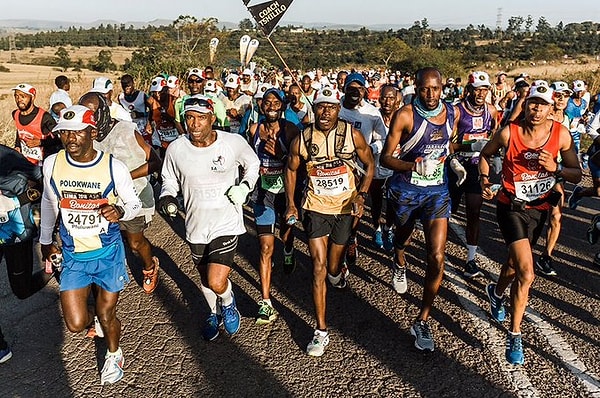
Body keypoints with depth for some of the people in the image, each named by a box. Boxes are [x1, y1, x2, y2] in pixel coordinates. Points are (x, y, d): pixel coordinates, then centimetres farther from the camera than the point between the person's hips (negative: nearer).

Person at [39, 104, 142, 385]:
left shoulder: (113, 167, -17)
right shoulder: (51, 164, -9)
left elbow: (135, 204, -5)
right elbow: (48, 203, 9)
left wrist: (121, 211, -29)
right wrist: (45, 240, 18)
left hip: (108, 253, -2)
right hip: (72, 256, 2)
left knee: (106, 314, 10)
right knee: (76, 324, 2)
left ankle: (114, 355, 43)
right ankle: (88, 298, 40)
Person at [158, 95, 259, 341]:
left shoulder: (234, 143, -13)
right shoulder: (176, 149, -9)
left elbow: (253, 164, 7)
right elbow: (170, 180, 9)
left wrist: (245, 185, -10)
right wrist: (166, 196, -12)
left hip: (226, 223, -3)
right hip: (196, 225, 3)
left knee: (217, 283, -14)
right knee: (205, 278, 21)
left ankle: (228, 302, 24)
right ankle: (214, 314, 52)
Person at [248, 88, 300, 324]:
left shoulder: (290, 129, -10)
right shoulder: (254, 129, -2)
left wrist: (280, 154, -24)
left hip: (286, 190, 0)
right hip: (263, 192, 1)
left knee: (286, 232, 24)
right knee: (265, 248, -5)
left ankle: (288, 251, 63)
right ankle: (266, 302, -1)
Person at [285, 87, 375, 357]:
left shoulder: (352, 135, -10)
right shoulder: (302, 140, -9)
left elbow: (369, 164, 2)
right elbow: (291, 169, 7)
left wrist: (361, 195, -11)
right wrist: (290, 203, 0)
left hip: (346, 208, 1)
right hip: (315, 208, 0)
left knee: (333, 269, 13)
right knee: (318, 268, -8)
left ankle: (337, 272, 55)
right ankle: (321, 331, 3)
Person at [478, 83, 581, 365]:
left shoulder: (561, 135, -9)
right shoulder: (508, 133, -16)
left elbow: (577, 175, -3)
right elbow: (485, 154, 4)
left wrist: (555, 168, -22)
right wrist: (484, 180, -8)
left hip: (539, 209, 4)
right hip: (512, 207, -4)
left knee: (515, 262, 23)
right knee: (526, 273, -16)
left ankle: (497, 293, 56)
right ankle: (514, 335, 0)